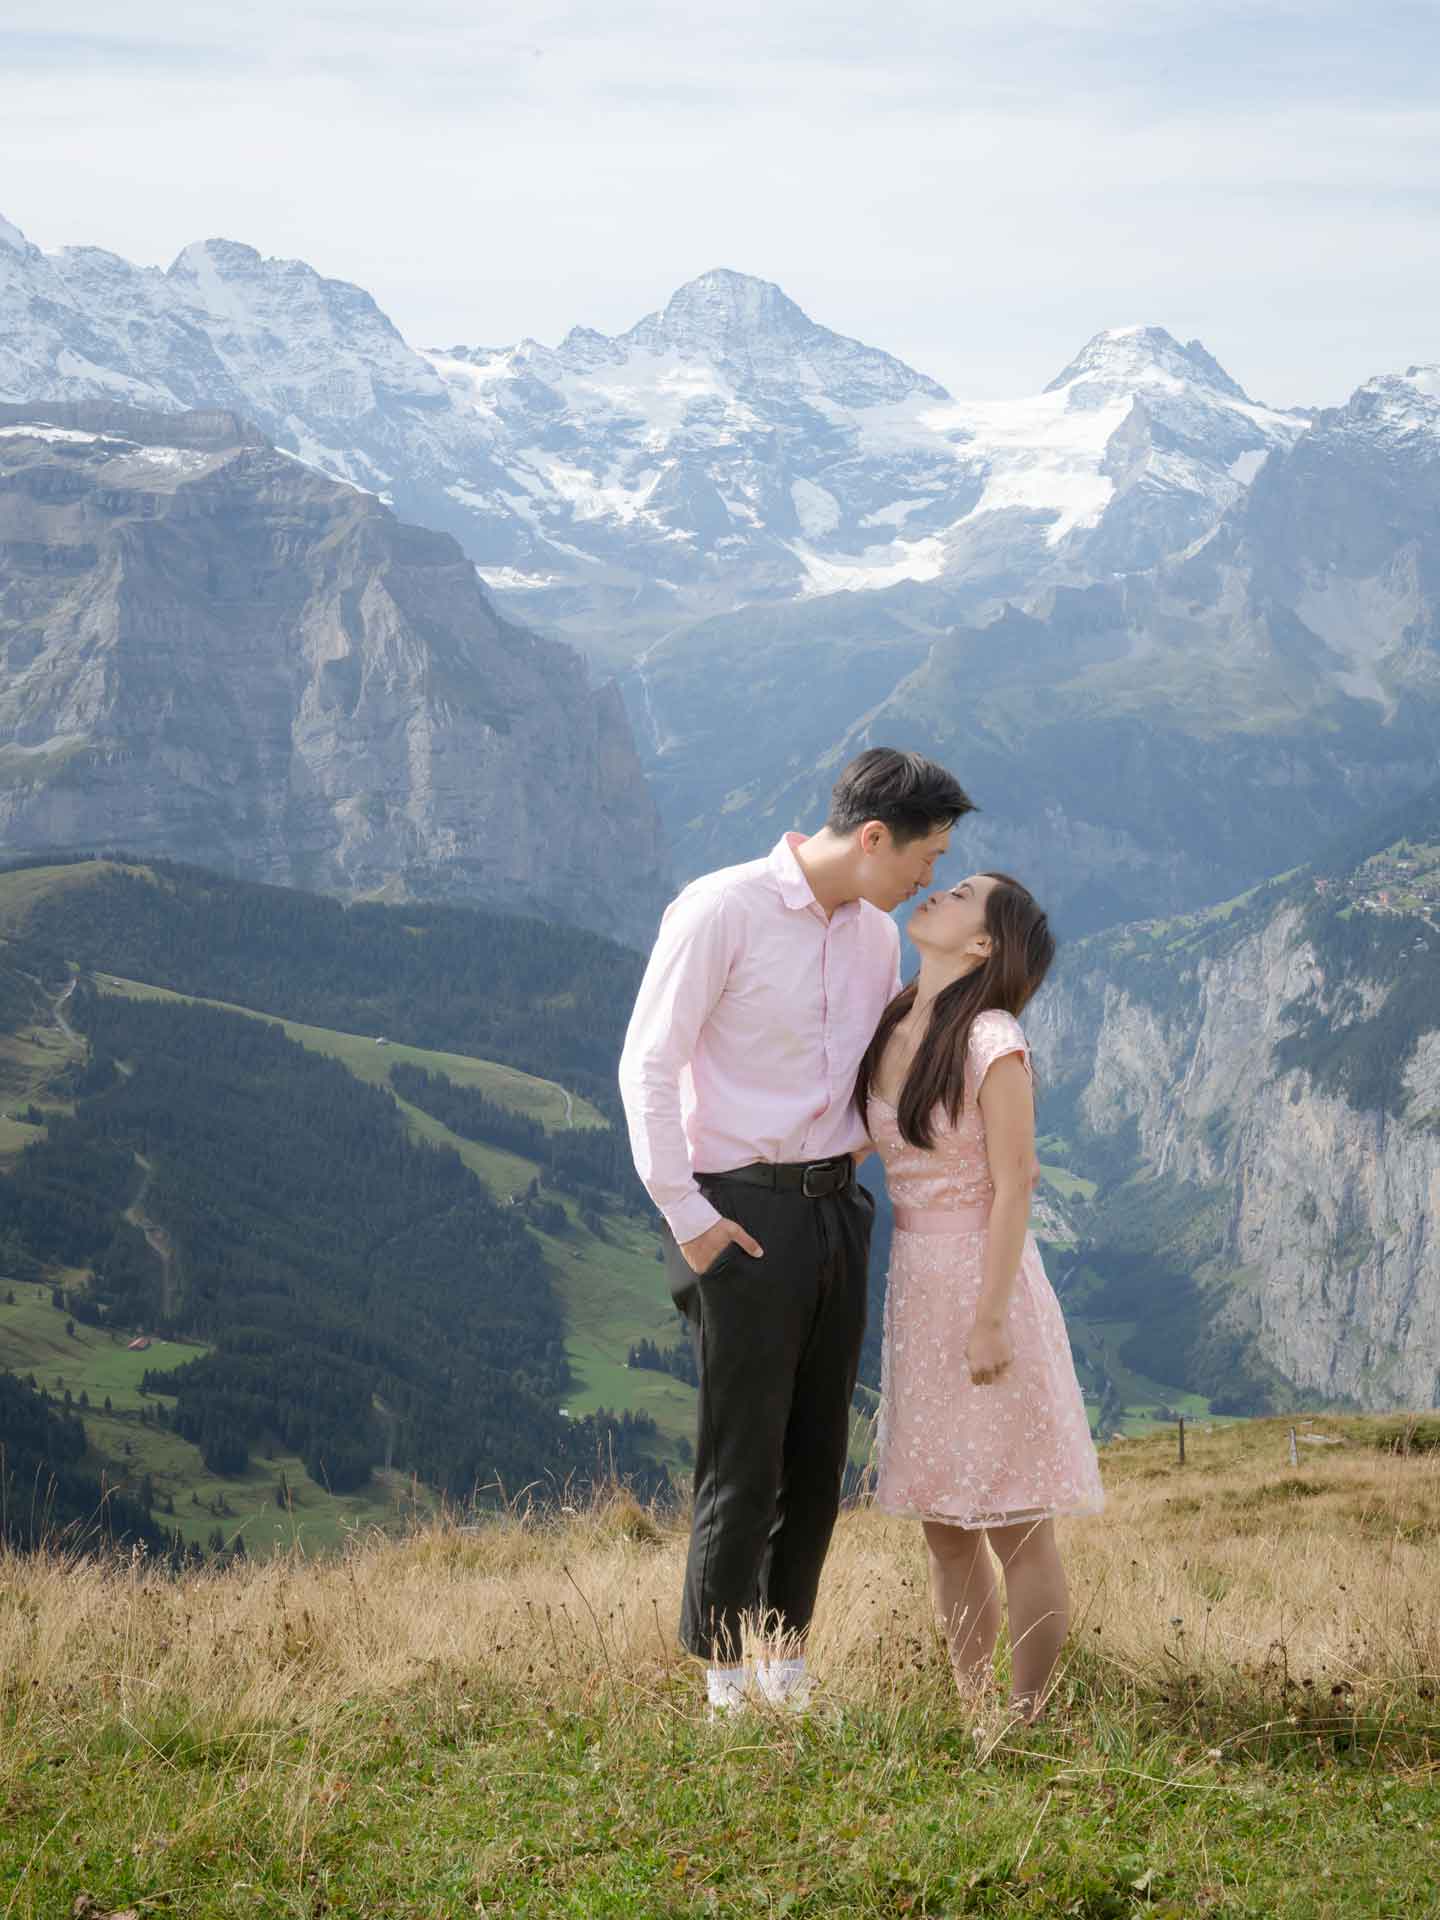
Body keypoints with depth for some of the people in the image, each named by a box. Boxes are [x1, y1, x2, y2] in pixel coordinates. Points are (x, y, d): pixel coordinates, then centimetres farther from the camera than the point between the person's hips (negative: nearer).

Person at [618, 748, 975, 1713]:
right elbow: (648, 1065, -12)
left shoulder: (877, 935, 10)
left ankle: (790, 1665, 22)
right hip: (741, 1215, -7)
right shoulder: (721, 909, -11)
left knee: (819, 1453, 11)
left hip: (836, 1208, 7)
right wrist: (686, 1214, -14)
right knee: (744, 1456, -2)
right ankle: (727, 1677, 9)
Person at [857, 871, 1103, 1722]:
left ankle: (1026, 1721, 8)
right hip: (914, 1283, 8)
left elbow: (1013, 1189, -15)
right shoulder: (890, 1031, 7)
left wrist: (992, 1320, -17)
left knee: (1017, 1529, 0)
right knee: (943, 1527, 12)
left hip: (985, 1278, -8)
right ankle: (971, 1710, 22)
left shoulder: (992, 1042, -14)